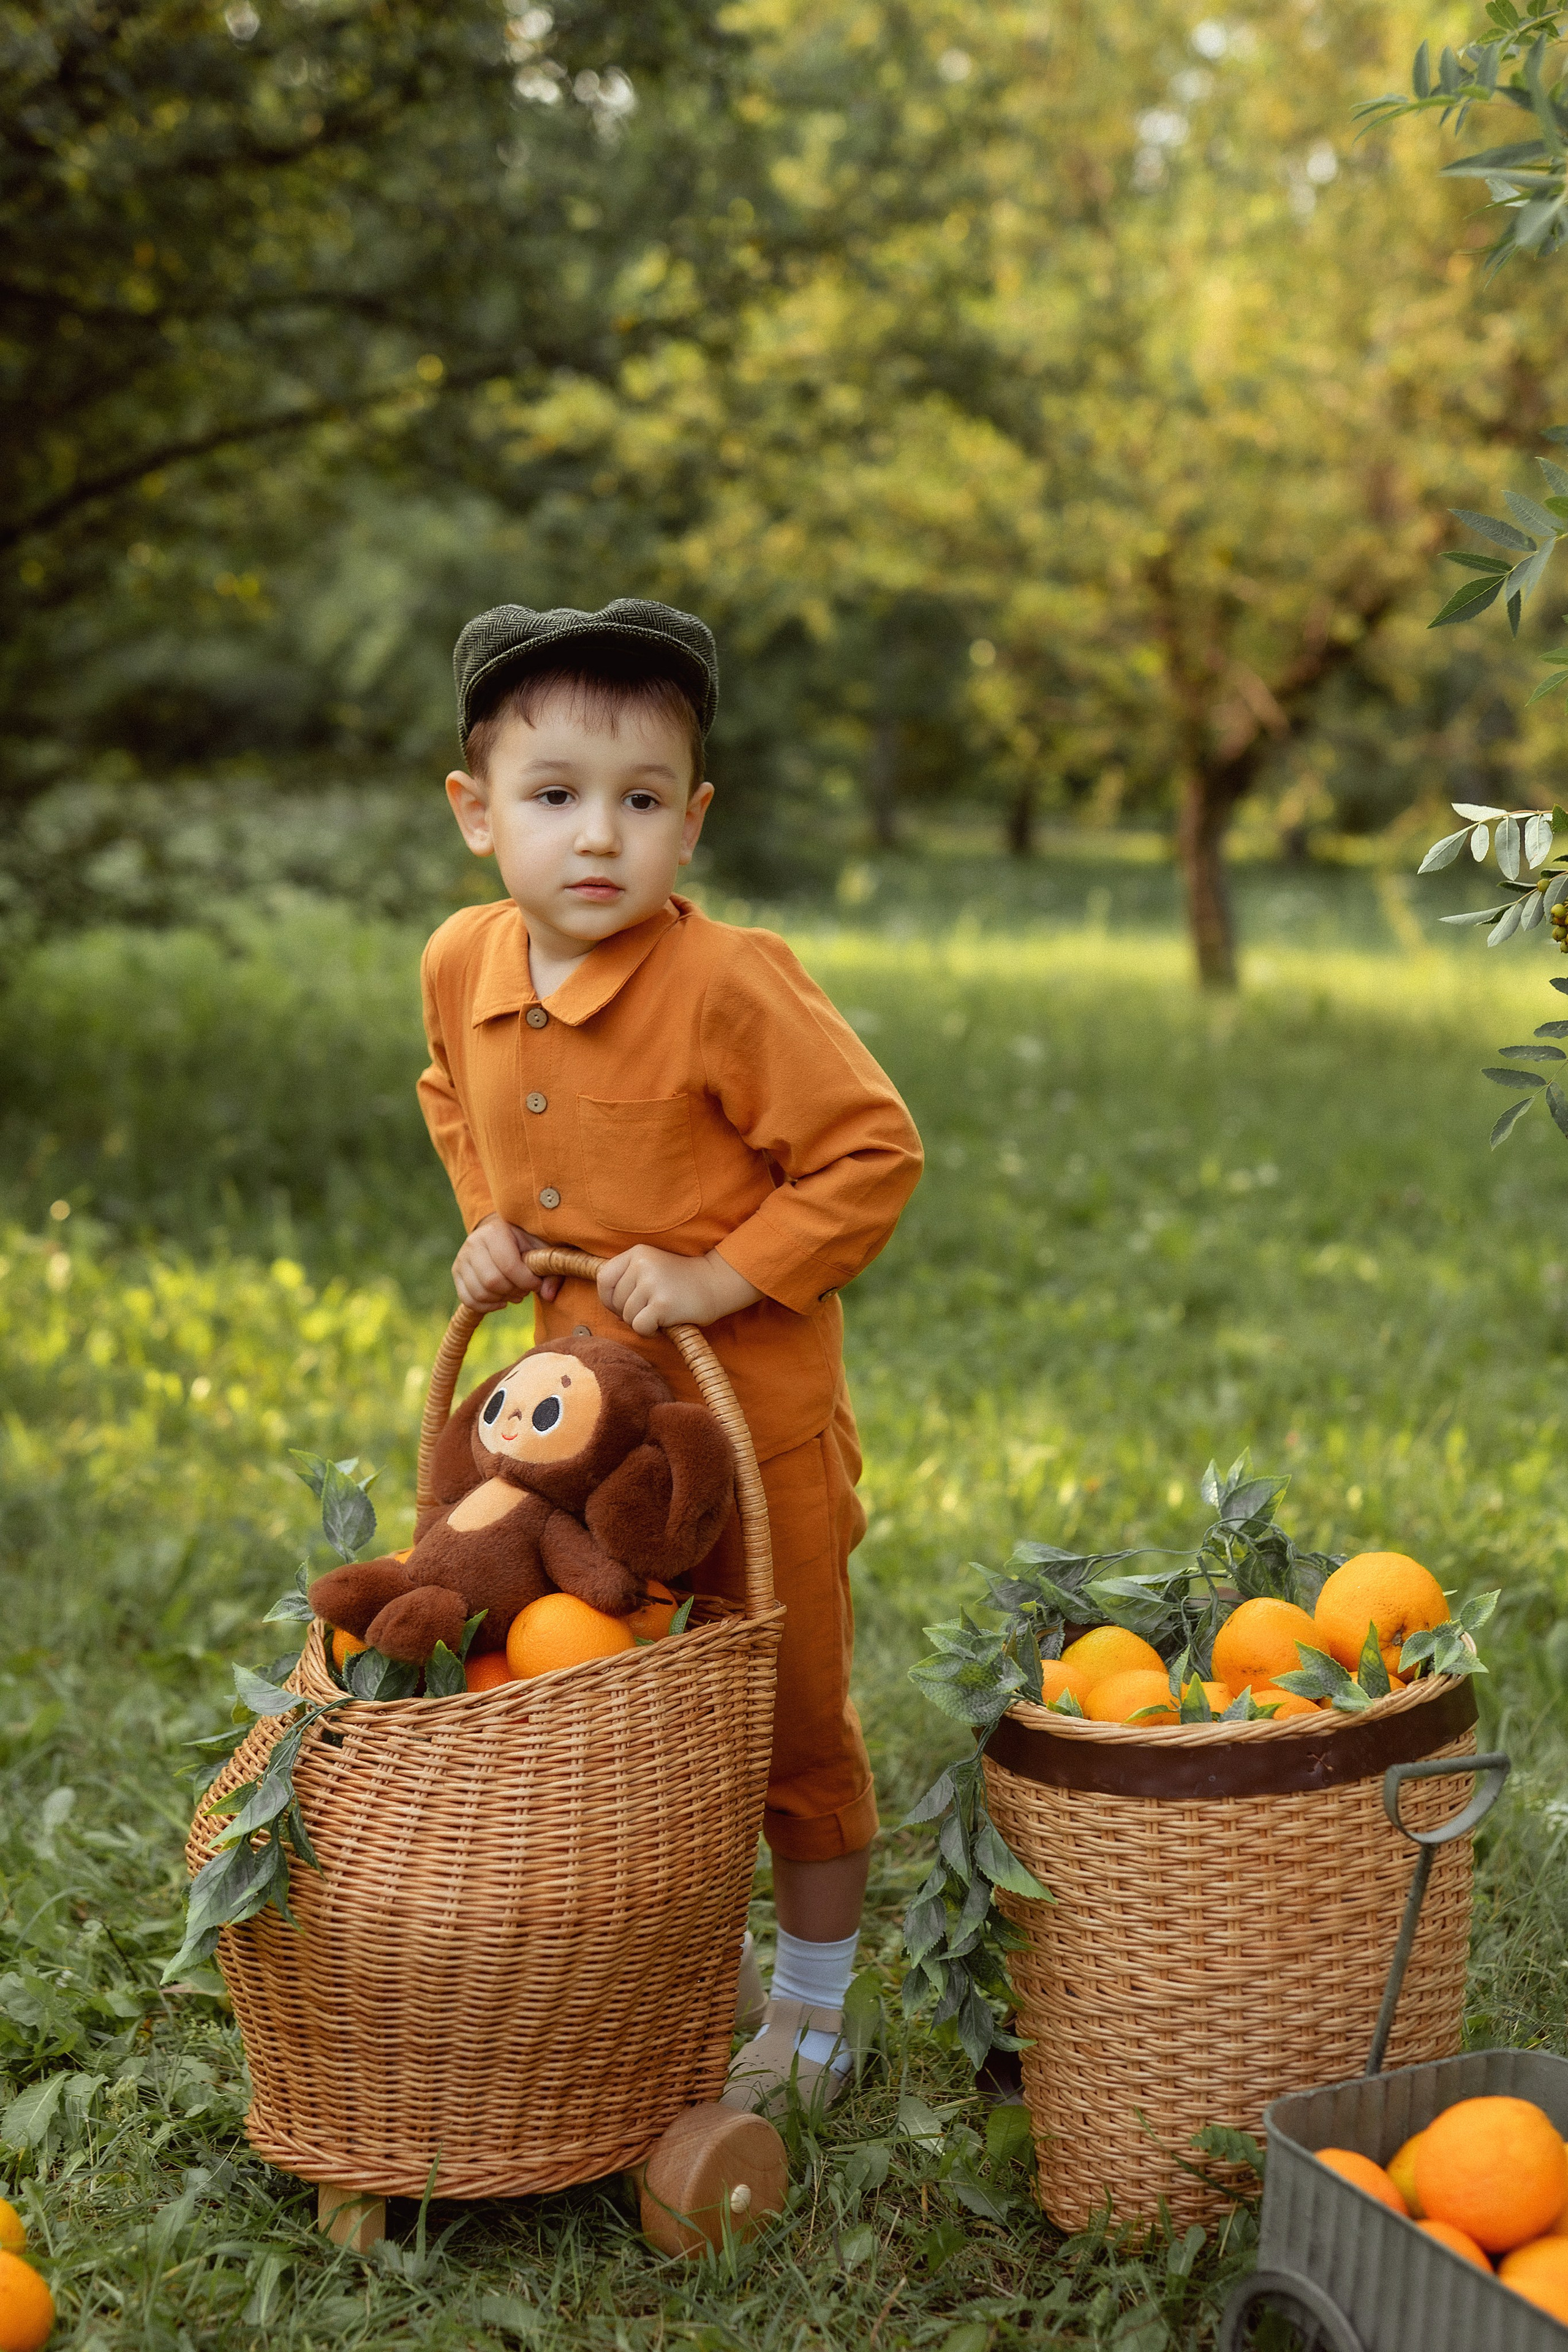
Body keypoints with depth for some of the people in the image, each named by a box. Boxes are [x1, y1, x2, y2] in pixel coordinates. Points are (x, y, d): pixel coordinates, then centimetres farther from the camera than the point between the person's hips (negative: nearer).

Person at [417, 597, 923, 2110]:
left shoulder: (730, 986, -24)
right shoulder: (462, 965, -4)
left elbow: (872, 1153, -19)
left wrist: (723, 1272, -23)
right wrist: (488, 1218, 2)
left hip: (756, 1416, -6)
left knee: (789, 1716, 9)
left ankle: (809, 2013, 29)